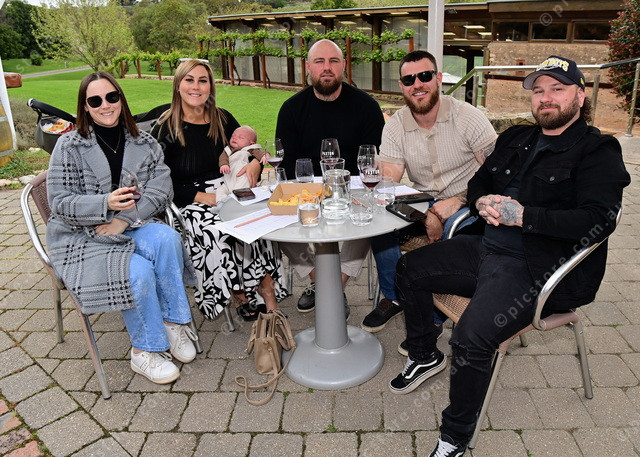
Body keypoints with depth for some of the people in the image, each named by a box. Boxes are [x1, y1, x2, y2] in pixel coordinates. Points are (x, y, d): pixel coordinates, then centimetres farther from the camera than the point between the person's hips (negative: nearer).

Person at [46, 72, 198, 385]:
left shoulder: (144, 144, 5)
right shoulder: (70, 146, -3)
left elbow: (161, 189, -6)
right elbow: (60, 203, -8)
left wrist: (123, 218, -20)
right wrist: (106, 203, -26)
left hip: (131, 228, 3)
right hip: (81, 238, -3)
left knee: (167, 238, -30)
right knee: (138, 272, -30)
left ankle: (174, 323, -16)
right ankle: (145, 351, -9)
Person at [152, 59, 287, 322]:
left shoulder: (223, 119, 11)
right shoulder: (165, 129, 0)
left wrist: (255, 164, -7)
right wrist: (204, 197, -16)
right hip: (190, 203, -3)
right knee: (214, 229, -34)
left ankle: (267, 292, -22)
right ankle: (240, 297, -17)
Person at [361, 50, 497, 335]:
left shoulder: (468, 117, -9)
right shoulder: (395, 127, -1)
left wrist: (458, 201, -27)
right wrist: (427, 215, -25)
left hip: (467, 205, -3)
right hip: (423, 204, 3)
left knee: (453, 229, -35)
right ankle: (394, 298, 1)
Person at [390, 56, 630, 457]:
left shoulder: (598, 152, -5)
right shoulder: (516, 139, 16)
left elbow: (598, 220, -19)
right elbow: (477, 183, 23)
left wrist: (523, 215, -23)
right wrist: (482, 203, -1)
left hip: (537, 271, -8)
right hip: (487, 248, 8)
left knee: (471, 338, -29)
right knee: (411, 268, 8)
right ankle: (425, 356, 26)